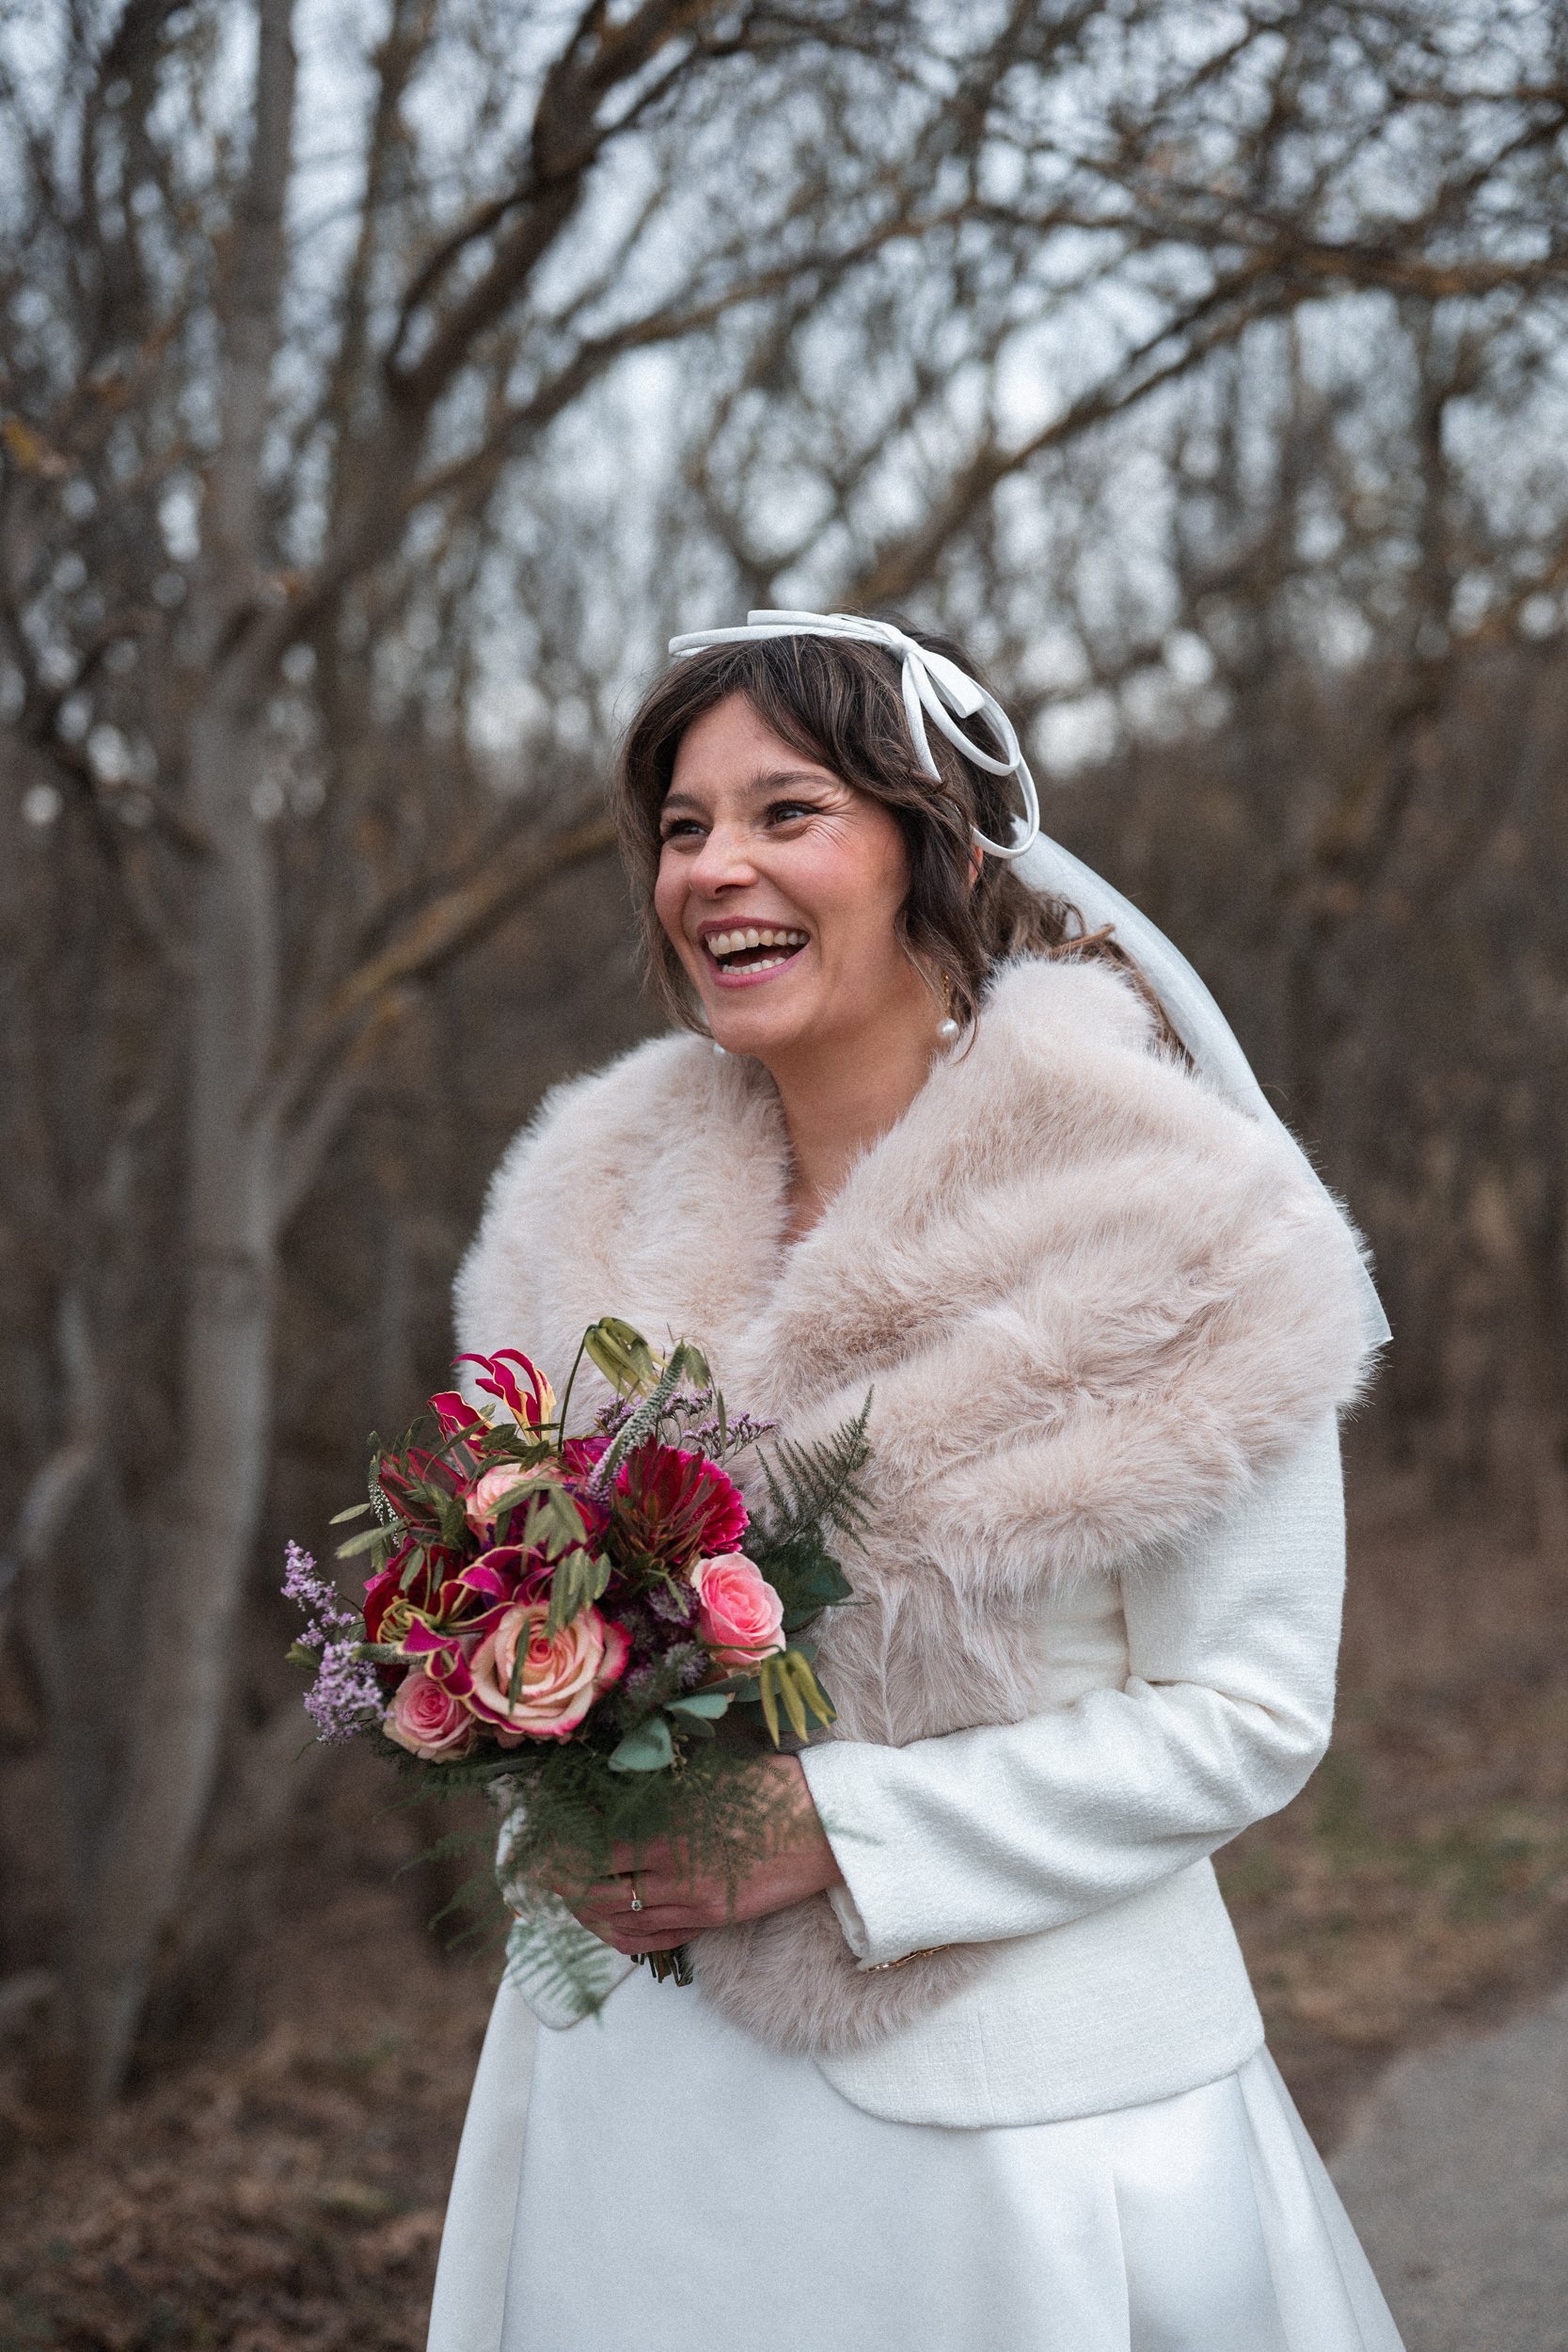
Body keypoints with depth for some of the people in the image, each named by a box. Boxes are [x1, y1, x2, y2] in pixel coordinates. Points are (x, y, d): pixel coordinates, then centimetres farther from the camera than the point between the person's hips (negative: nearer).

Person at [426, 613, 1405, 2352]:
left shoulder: (1172, 1232, -13)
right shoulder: (611, 1221, 2)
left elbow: (1248, 1716, -13)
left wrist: (835, 1828, -20)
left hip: (1018, 2100, -4)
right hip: (647, 2069, 4)